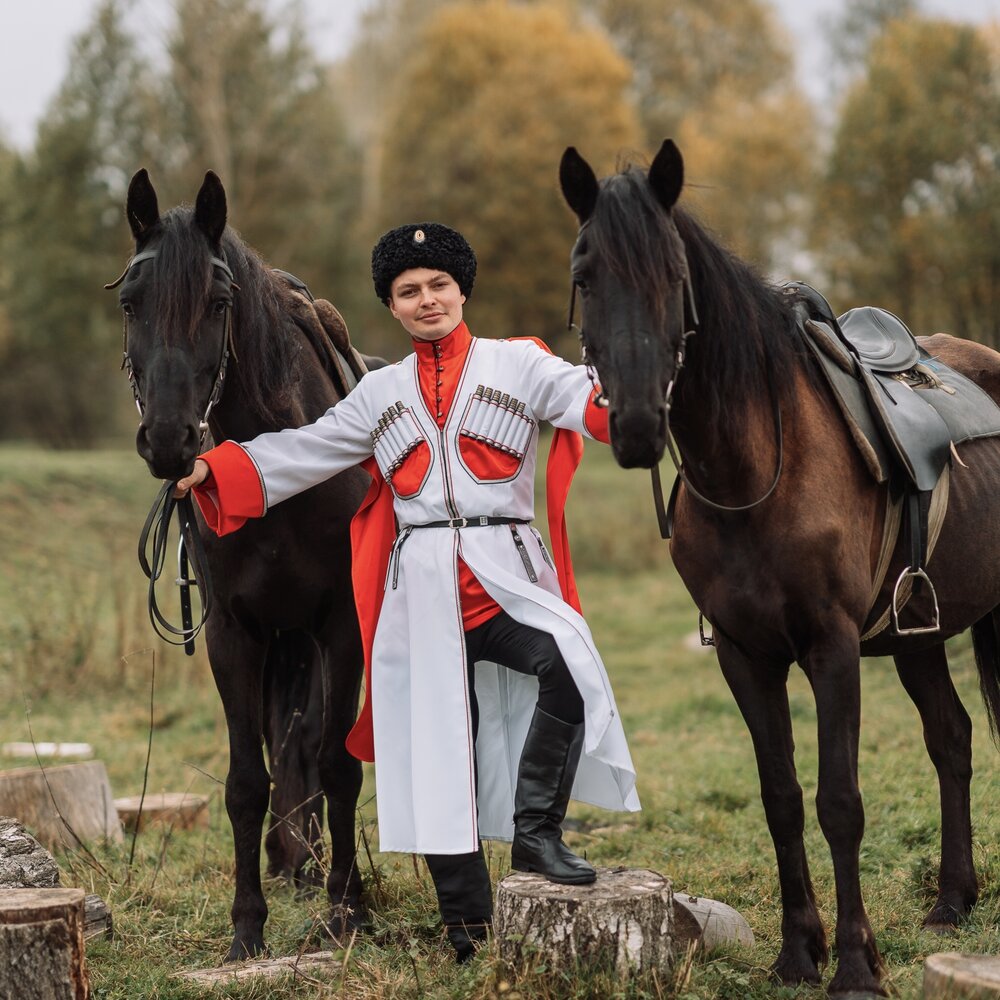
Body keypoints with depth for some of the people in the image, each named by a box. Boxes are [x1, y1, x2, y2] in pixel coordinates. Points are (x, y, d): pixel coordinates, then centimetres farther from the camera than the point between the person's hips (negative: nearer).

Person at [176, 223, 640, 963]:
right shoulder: (382, 393, 17)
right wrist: (213, 470, 7)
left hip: (504, 573, -3)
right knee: (439, 752, 4)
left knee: (569, 665, -33)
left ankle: (536, 831, -19)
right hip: (421, 586, 3)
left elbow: (585, 402, -10)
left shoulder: (518, 365, 7)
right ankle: (468, 922, 15)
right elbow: (304, 452, 17)